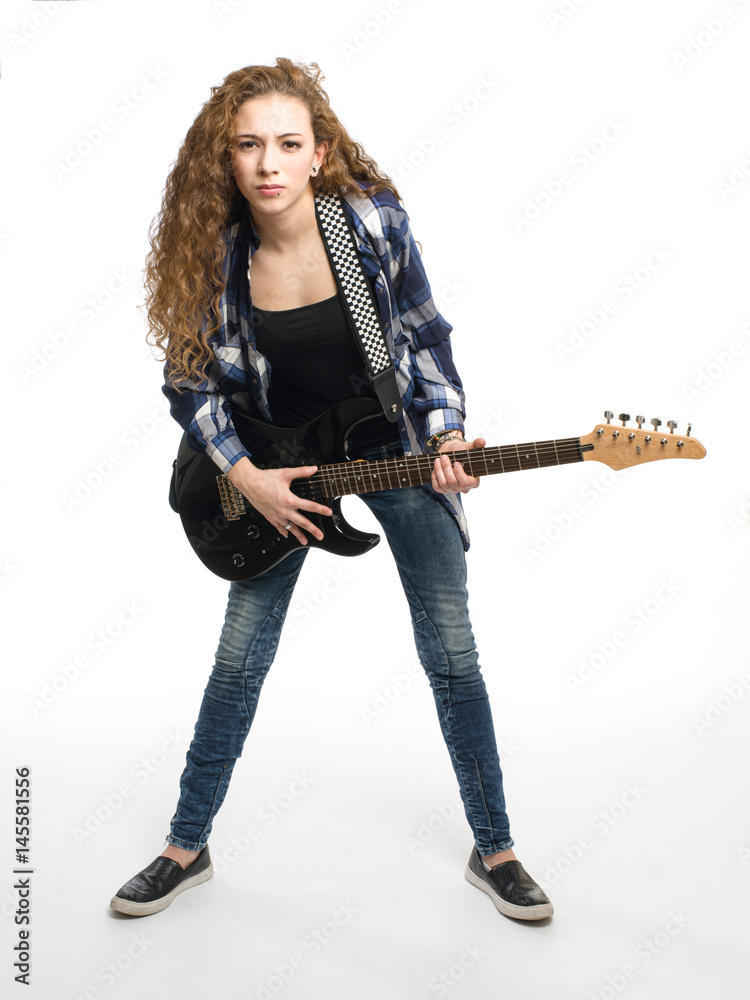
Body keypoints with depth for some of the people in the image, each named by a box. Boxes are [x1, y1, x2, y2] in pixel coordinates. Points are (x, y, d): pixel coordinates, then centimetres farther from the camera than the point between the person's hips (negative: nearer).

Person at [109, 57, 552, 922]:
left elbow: (426, 337, -3)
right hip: (278, 467, 1)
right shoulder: (214, 253, -14)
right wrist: (247, 477, -13)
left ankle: (494, 850, 23)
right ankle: (187, 846, 27)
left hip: (398, 452, 0)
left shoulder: (375, 220, -15)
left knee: (452, 655, 3)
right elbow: (190, 381, -4)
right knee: (239, 660, 6)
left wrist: (446, 436, -15)